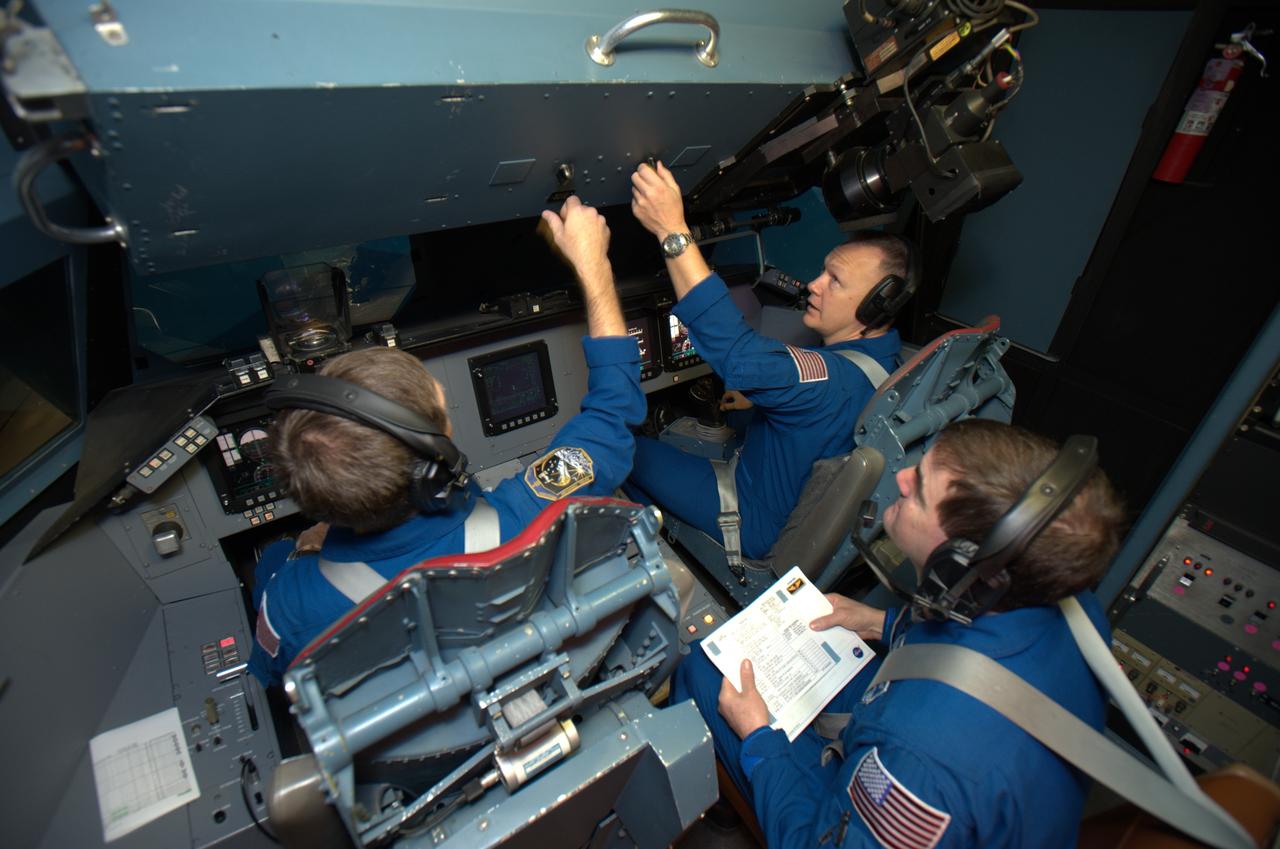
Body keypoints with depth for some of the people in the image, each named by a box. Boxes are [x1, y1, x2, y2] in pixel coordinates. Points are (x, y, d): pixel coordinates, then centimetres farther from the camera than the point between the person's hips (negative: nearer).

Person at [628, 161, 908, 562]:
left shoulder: (838, 379, -36)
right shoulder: (875, 358, -3)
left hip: (755, 524, -10)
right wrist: (758, 396, 7)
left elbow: (741, 355, -52)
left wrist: (673, 232, -53)